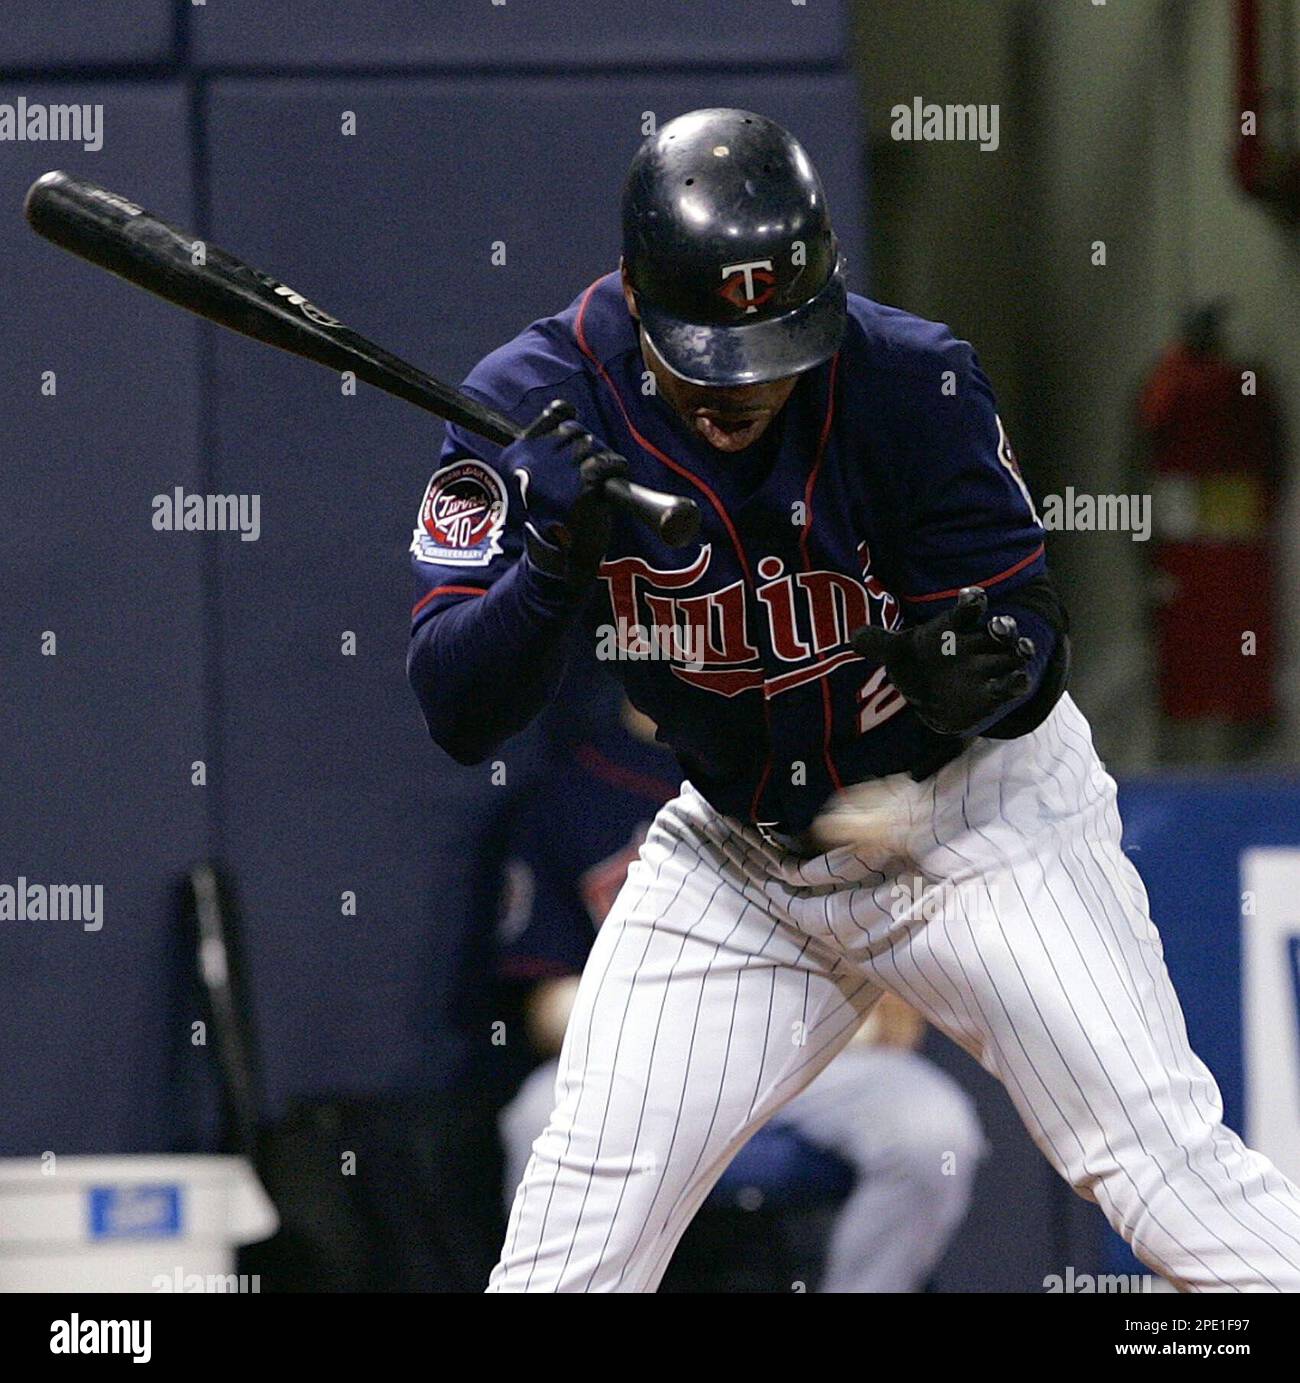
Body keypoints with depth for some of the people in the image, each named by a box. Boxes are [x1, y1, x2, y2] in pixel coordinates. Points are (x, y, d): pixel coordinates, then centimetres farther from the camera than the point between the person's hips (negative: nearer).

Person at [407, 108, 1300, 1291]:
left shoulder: (912, 384, -22)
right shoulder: (536, 408, -18)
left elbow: (1033, 642, -17)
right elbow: (457, 715, -21)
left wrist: (981, 674, -41)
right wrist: (552, 567, -40)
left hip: (976, 813, -2)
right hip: (740, 846, 3)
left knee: (1164, 1159, -14)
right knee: (583, 1216, -3)